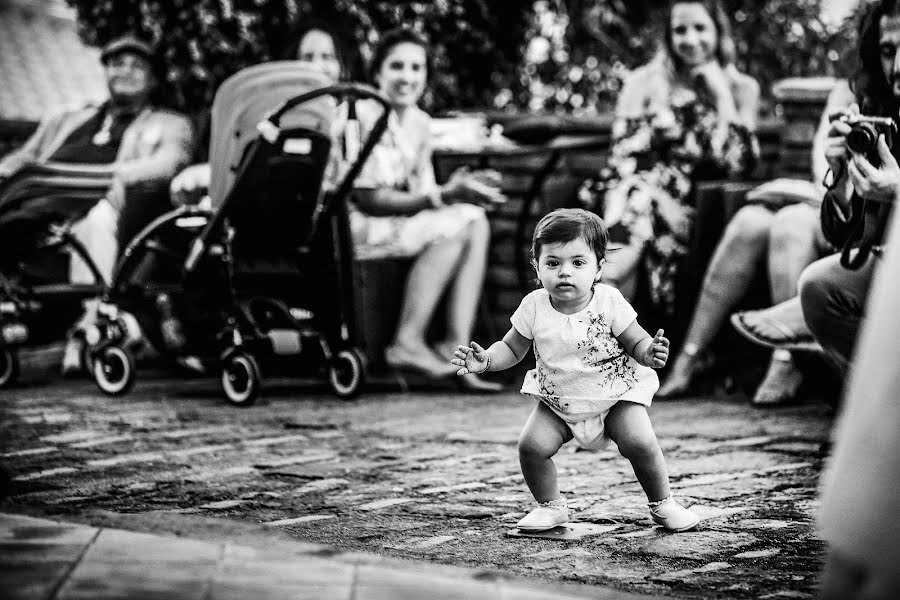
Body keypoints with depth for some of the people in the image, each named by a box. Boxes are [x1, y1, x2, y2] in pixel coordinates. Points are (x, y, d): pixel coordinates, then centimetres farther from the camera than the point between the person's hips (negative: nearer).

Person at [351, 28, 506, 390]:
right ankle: (407, 344, -24)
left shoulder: (419, 123, 12)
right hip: (353, 227, -8)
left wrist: (461, 190, -12)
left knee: (476, 222, -12)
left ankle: (457, 346, -21)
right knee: (453, 227, -25)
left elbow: (420, 195, 9)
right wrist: (444, 197, -23)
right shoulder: (363, 115, -14)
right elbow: (366, 198, -18)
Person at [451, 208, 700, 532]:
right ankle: (550, 506, 8)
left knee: (640, 442, -20)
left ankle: (662, 504, 5)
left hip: (616, 395, -2)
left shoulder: (609, 302, -18)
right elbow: (512, 347, 1)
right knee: (532, 445, -17)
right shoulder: (534, 307, -12)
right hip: (558, 402, 2)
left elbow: (636, 342, -12)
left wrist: (649, 354, -35)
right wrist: (485, 359, -18)